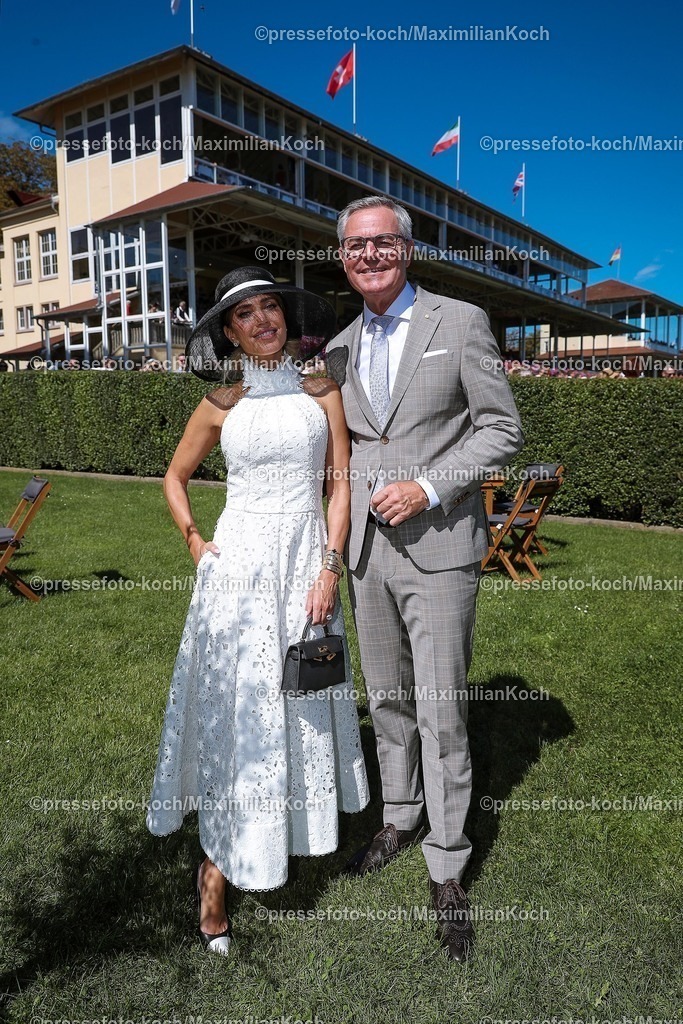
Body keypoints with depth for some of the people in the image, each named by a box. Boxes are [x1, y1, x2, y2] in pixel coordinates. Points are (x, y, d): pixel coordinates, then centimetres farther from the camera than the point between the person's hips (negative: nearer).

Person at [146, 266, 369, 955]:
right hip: (239, 566, -1)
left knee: (300, 703, 12)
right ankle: (215, 870, 17)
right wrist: (194, 542, 1)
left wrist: (329, 568, -8)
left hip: (307, 565, 1)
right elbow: (175, 477, 14)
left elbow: (340, 484, 0)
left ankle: (294, 827, 34)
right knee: (235, 709, 3)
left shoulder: (322, 393, 3)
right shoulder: (221, 405, 2)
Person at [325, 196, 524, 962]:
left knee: (441, 710, 1)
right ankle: (400, 818, 38)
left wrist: (428, 488, -16)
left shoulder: (461, 323, -2)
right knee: (387, 697, 17)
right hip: (365, 546, 5)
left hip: (438, 546, -5)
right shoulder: (340, 348, 12)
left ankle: (447, 870, 18)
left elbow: (502, 429, -5)